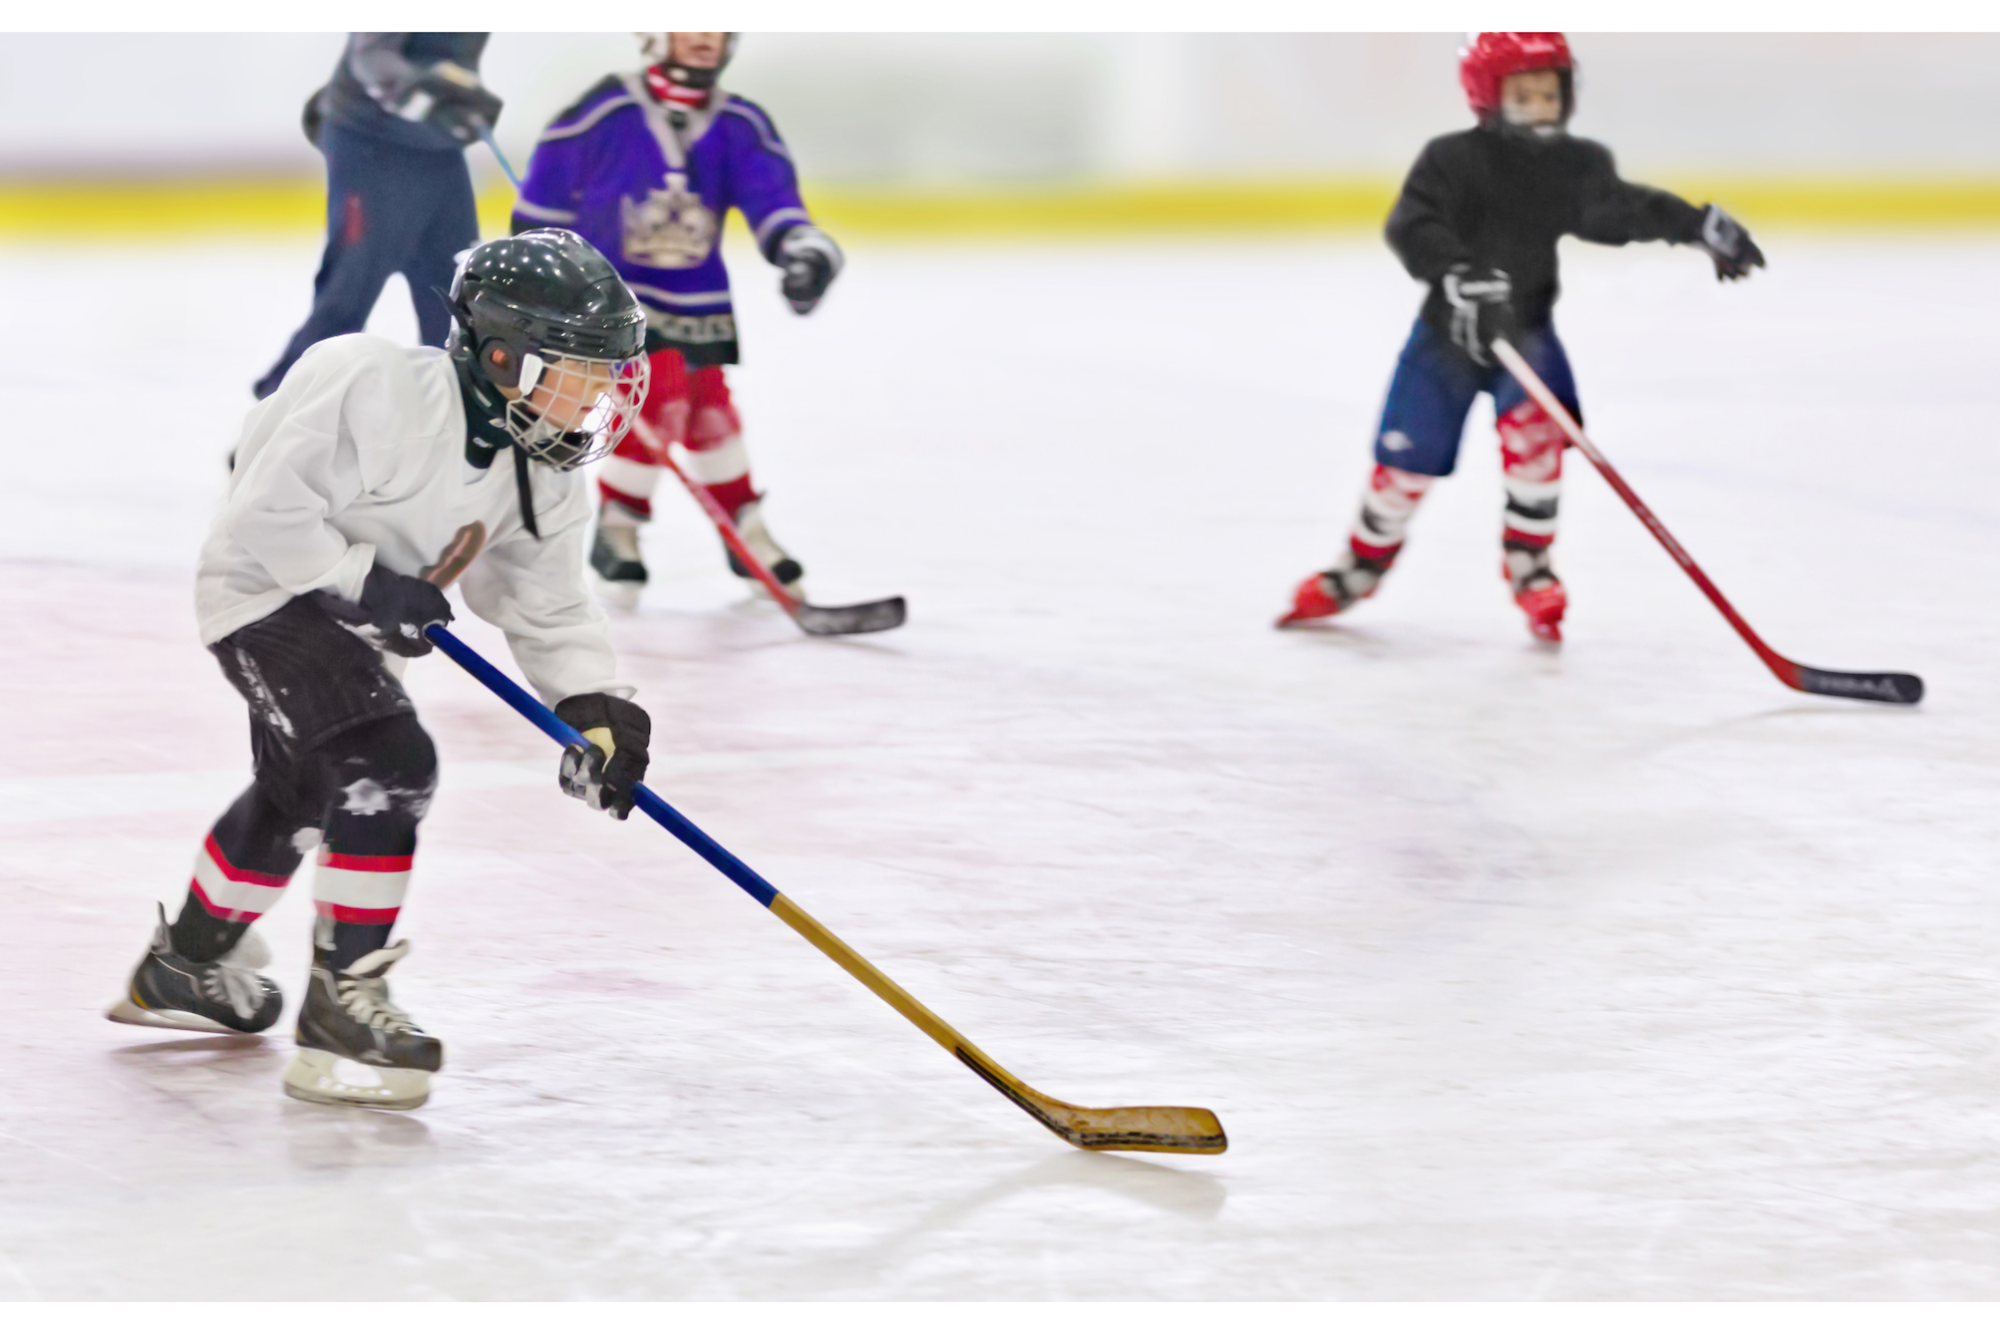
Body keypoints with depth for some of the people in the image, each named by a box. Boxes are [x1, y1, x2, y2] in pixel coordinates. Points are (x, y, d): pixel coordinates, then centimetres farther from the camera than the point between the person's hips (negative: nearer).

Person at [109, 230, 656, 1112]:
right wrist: (370, 584, -30)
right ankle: (340, 1011, -21)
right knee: (385, 765, -26)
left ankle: (184, 968, 51)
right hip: (269, 587, -10)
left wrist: (596, 704, -16)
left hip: (347, 610, 10)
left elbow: (549, 607, -2)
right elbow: (273, 510, -31)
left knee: (299, 794, 27)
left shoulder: (544, 478, -6)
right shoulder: (380, 395, -31)